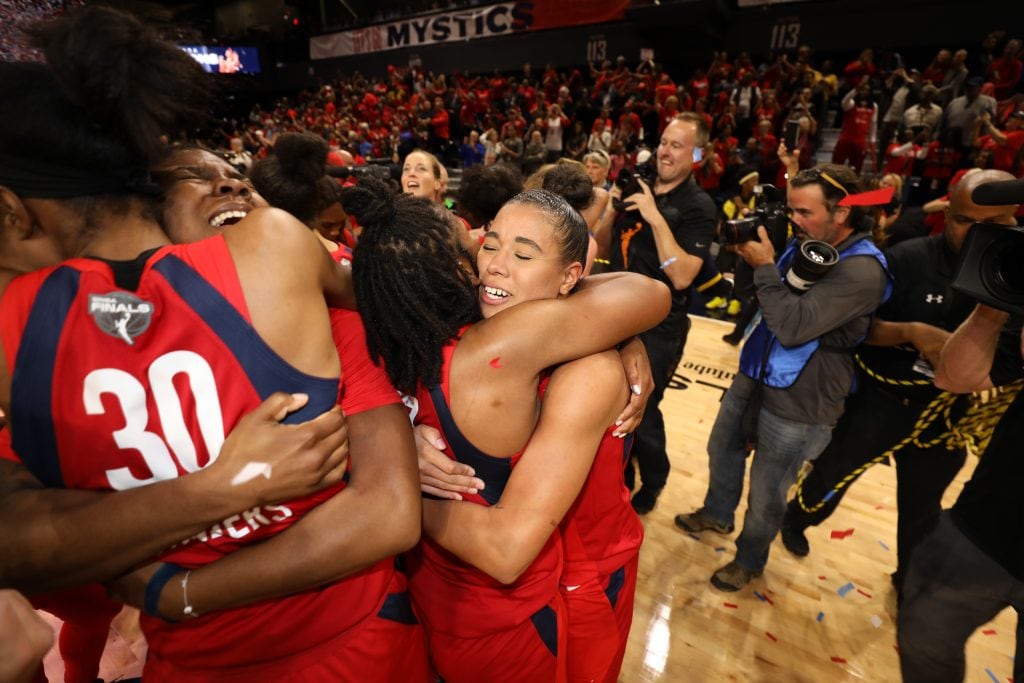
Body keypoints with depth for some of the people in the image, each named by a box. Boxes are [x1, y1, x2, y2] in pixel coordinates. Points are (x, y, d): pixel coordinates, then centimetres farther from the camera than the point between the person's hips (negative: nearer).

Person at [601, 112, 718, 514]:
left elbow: (681, 276, -23)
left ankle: (652, 483, 36)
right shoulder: (638, 189, 6)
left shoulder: (698, 207, -11)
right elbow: (605, 249, 9)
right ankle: (620, 476, 41)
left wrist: (656, 217, -25)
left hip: (659, 328, -5)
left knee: (641, 410, 5)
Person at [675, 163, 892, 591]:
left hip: (798, 404, -8)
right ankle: (717, 514, 53)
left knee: (766, 494, 10)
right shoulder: (802, 243, 2)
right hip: (753, 376, 8)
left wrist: (765, 266, -26)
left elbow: (794, 327, -31)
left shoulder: (862, 270, -23)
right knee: (722, 449, 25)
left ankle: (750, 561, 38)